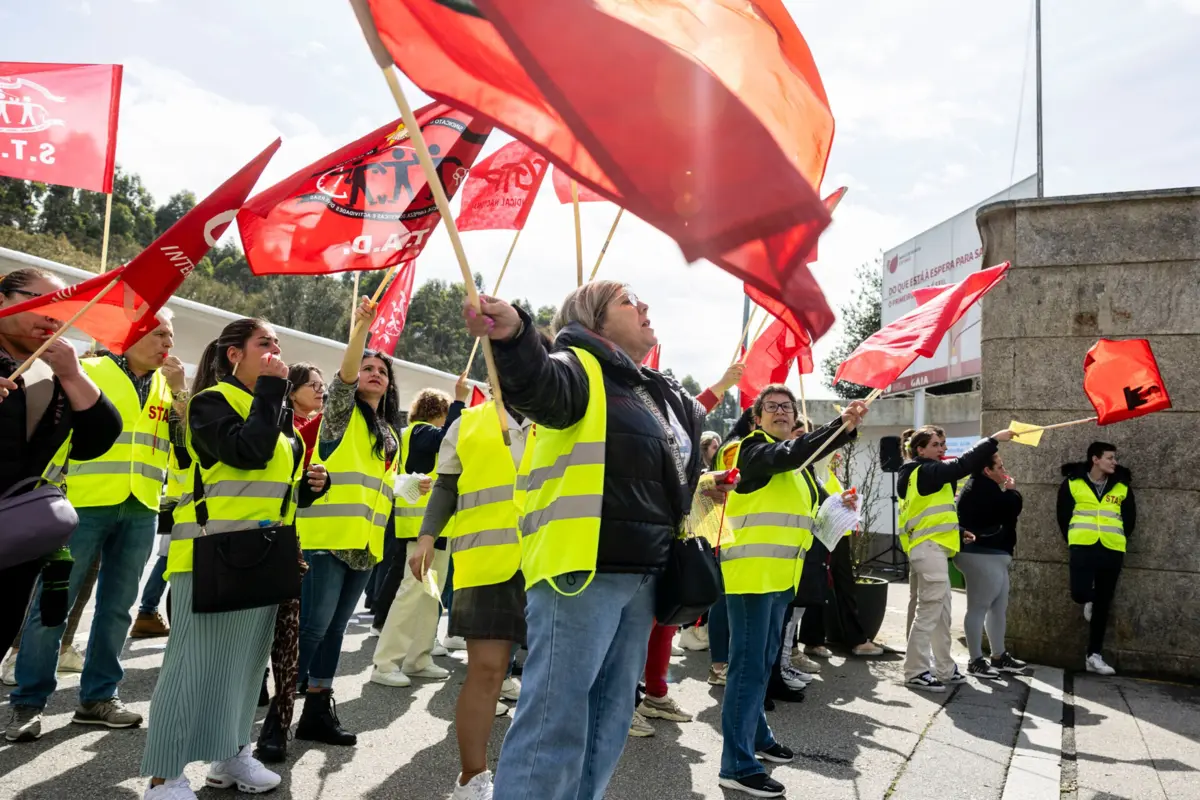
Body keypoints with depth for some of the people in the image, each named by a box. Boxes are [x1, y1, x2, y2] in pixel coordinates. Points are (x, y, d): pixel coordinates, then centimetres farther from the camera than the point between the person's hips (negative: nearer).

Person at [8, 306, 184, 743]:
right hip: (85, 503, -4)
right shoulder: (89, 371, 0)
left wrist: (179, 393, -7)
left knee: (116, 606, 10)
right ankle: (29, 703, 12)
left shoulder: (167, 385, 12)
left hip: (140, 510, 4)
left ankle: (98, 696, 20)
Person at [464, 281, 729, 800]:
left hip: (641, 576, 8)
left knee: (608, 722, 16)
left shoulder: (663, 395, 19)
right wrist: (513, 336, -50)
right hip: (581, 570, -8)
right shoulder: (579, 366, -6)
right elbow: (539, 386, -31)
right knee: (555, 721, -7)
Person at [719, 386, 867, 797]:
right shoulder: (754, 449, -9)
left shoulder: (795, 463, 19)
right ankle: (737, 765, -4)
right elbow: (788, 454, -28)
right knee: (748, 665, -9)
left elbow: (800, 511, 27)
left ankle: (756, 735, 34)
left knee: (764, 662, 19)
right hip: (751, 574, -9)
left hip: (780, 576, 9)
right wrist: (842, 425, -36)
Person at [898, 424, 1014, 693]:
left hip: (931, 548, 10)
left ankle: (944, 669, 21)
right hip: (929, 549, -10)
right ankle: (916, 672, -4)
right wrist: (994, 440, -18)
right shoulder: (926, 471, -12)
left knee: (942, 613, 14)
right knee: (929, 611, -8)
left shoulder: (922, 474, 19)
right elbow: (963, 464, -21)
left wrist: (956, 531, 17)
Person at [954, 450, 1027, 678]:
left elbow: (1003, 511, 19)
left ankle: (999, 656, 27)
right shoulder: (981, 488, -17)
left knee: (998, 606, 17)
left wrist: (1006, 492, 5)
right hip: (982, 556, -11)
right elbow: (1011, 509, -19)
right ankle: (975, 661, 3)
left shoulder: (984, 487, 17)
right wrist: (1011, 490, -1)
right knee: (978, 607, -4)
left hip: (991, 555, 11)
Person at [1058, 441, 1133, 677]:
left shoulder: (1122, 486, 6)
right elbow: (1063, 515, 7)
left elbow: (1130, 519, 14)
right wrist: (1072, 540, 6)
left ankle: (1094, 655, 13)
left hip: (1112, 550, 2)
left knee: (1103, 604, 5)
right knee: (1079, 593, -18)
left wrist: (1119, 541, 9)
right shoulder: (1073, 483, 0)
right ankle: (1089, 599, 23)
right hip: (1083, 547, -2)